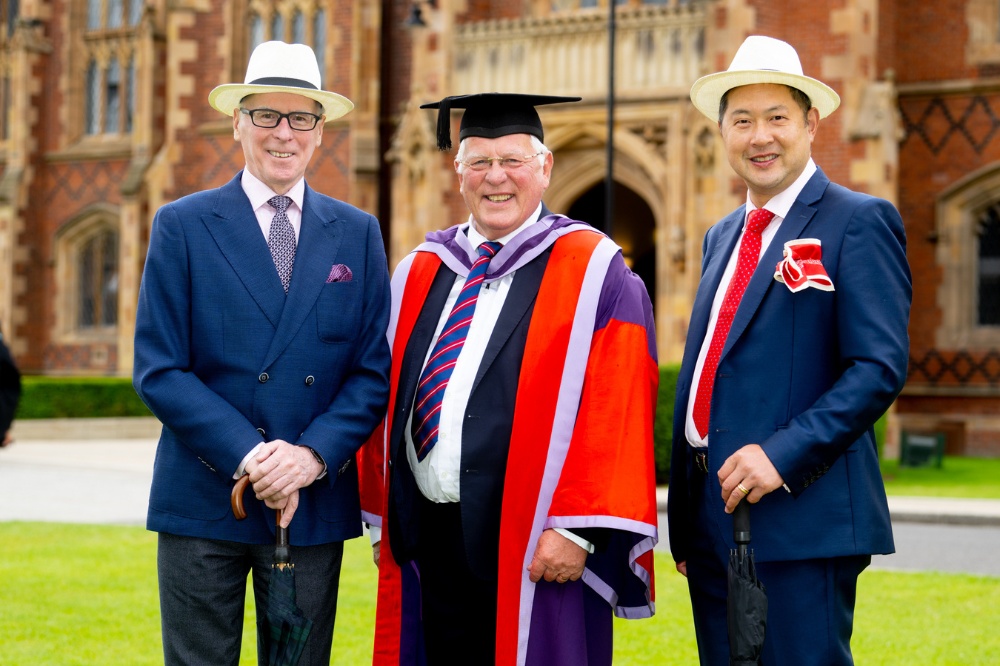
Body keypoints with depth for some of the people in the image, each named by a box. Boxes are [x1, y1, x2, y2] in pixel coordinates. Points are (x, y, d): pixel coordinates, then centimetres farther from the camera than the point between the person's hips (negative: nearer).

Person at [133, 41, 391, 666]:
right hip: (204, 497, -2)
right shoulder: (182, 226, 1)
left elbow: (373, 372, 4)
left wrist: (312, 456, -12)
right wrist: (248, 456, -15)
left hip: (316, 503, 2)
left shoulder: (358, 233, 8)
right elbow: (159, 370, -4)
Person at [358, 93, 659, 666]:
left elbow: (617, 410, -11)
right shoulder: (419, 275, 12)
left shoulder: (594, 272, -3)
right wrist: (383, 522, 10)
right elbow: (386, 403, 14)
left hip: (539, 551, -4)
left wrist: (577, 529, -16)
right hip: (429, 542, 5)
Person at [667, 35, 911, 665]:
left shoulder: (858, 222, -6)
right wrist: (684, 519, 16)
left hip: (803, 517, -7)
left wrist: (784, 454, -22)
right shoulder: (722, 236, 18)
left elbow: (881, 368, -14)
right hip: (712, 518, 7)